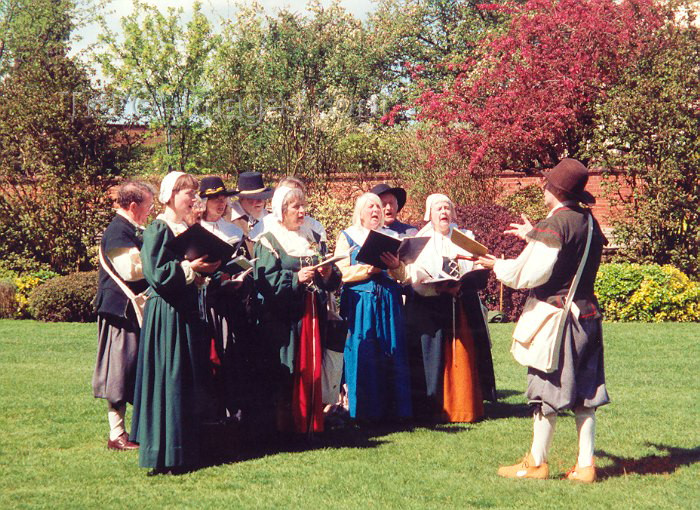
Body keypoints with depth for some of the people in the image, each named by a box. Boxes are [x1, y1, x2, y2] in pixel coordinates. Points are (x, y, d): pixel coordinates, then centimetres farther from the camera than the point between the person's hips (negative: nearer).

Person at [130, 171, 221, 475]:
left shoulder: (188, 230, 15)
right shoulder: (157, 231, -10)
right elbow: (155, 272, -20)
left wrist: (206, 268, 3)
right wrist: (189, 267, -20)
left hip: (188, 313, 9)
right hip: (166, 316, -9)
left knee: (191, 383, 11)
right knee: (169, 382, -7)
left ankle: (186, 448, 20)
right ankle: (166, 457, -2)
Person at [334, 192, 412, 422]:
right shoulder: (347, 237, 7)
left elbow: (402, 274, 12)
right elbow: (342, 273, -5)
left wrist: (395, 266, -11)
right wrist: (371, 268, -16)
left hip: (389, 303, 3)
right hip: (360, 304, -3)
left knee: (391, 355, -1)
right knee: (362, 356, -6)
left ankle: (392, 409, 2)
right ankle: (364, 410, -2)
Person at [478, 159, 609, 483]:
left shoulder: (554, 225, -17)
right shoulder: (589, 222, 7)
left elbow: (531, 274, -17)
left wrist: (497, 266, -1)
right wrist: (533, 236, 28)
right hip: (587, 313, 7)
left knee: (548, 389, 1)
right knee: (585, 393, 8)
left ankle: (537, 462, 10)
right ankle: (585, 465, 9)